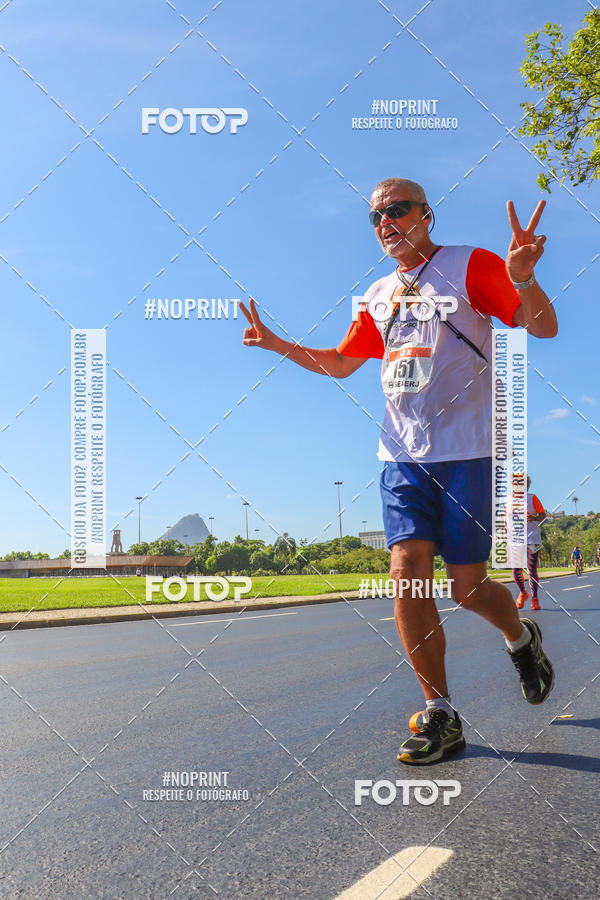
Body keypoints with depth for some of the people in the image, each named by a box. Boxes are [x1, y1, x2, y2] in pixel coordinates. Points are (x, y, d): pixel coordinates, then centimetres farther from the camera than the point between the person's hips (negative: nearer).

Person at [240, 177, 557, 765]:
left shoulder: (470, 265, 0)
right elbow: (340, 362, 29)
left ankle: (522, 639, 33)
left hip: (466, 451, -4)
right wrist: (279, 344, 17)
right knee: (407, 573, -9)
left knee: (467, 588, -2)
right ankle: (440, 716, 2)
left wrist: (522, 277, -26)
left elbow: (544, 326, -6)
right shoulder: (378, 295, 17)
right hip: (402, 454, 5)